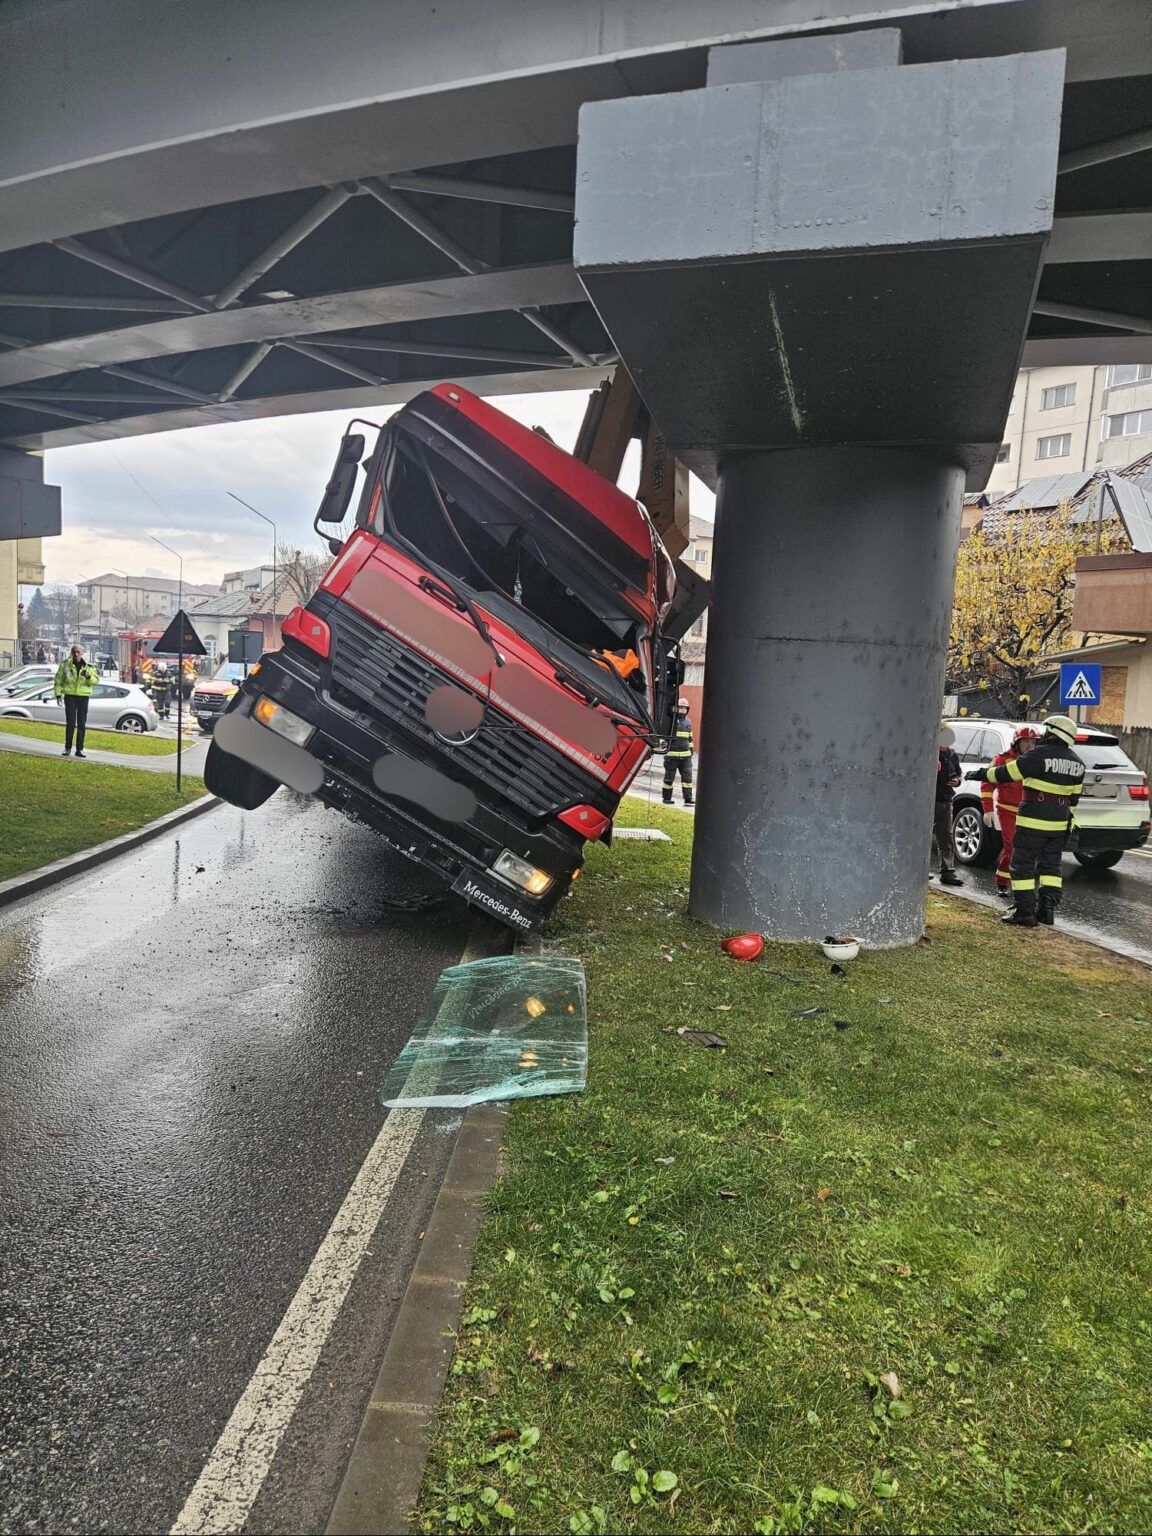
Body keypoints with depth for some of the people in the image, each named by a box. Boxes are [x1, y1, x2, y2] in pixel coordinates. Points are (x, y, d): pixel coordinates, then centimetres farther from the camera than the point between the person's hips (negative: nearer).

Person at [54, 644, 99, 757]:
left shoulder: (89, 666, 4)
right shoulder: (65, 664, 2)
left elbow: (96, 680, 1)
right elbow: (58, 680, 6)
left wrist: (89, 677, -20)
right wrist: (58, 694, 0)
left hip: (84, 696, 2)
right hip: (70, 696, -2)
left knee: (82, 724, 4)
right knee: (70, 723, -7)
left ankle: (79, 749, 10)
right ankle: (67, 748, 5)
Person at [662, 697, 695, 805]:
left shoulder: (688, 722, 15)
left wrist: (691, 749, 25)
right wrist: (664, 745, -12)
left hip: (685, 755, 5)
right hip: (672, 754, -5)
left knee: (687, 776, -1)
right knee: (669, 777, 4)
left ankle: (688, 799, 1)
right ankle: (667, 798, 14)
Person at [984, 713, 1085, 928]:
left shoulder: (1040, 755, -14)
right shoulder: (1077, 763, 10)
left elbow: (1006, 773, -11)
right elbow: (1073, 797, 17)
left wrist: (991, 771, 8)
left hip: (1033, 820, -7)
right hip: (1059, 822, 7)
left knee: (1022, 865, 0)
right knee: (1050, 866, 15)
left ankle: (1025, 912, -1)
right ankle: (1047, 909, 12)